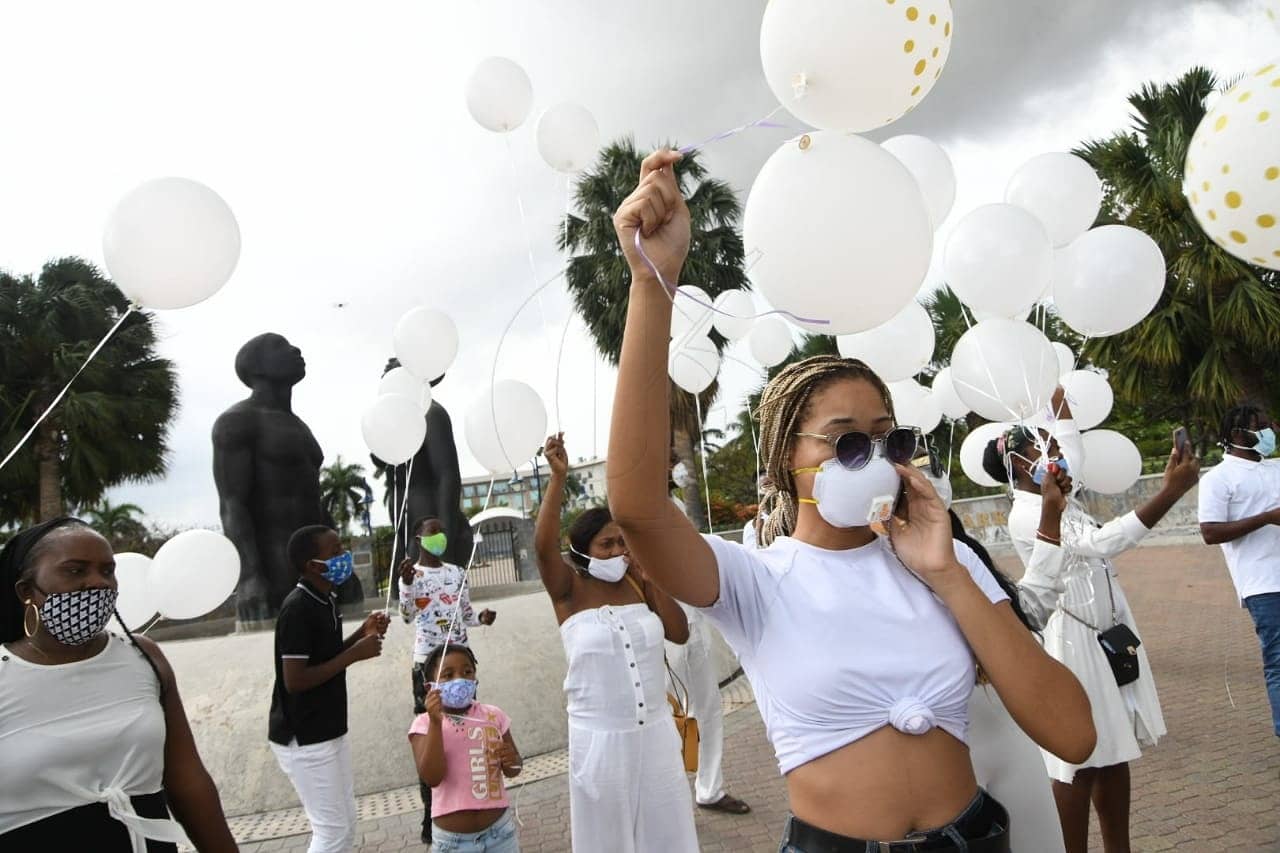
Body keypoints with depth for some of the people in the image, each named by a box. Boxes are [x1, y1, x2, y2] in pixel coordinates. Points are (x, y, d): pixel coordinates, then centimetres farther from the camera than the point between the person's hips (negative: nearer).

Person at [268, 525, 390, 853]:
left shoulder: (326, 600, 6)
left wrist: (362, 634, 0)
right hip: (303, 739, -9)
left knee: (345, 826, 17)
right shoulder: (297, 608, -22)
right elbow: (294, 680, -25)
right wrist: (355, 655, -21)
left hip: (330, 731, 9)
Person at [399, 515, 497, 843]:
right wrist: (406, 583, -36)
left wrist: (482, 617, -7)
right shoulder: (410, 573, -5)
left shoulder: (457, 572, 9)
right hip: (427, 663, -5)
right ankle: (432, 813, 7)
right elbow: (408, 615, -19)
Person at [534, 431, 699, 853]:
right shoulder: (570, 591, -7)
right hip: (600, 737, -4)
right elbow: (544, 545, -24)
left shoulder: (638, 584, 4)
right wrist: (559, 476, -31)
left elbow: (680, 633, -3)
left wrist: (649, 578, -8)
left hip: (656, 730, 4)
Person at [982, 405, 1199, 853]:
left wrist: (1061, 404, 29)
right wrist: (1170, 491, -30)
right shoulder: (1026, 515, -18)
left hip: (1110, 634, 9)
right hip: (1074, 641, -9)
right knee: (1079, 761, -3)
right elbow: (1101, 542, -29)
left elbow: (1075, 455, 30)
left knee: (1115, 750, 14)